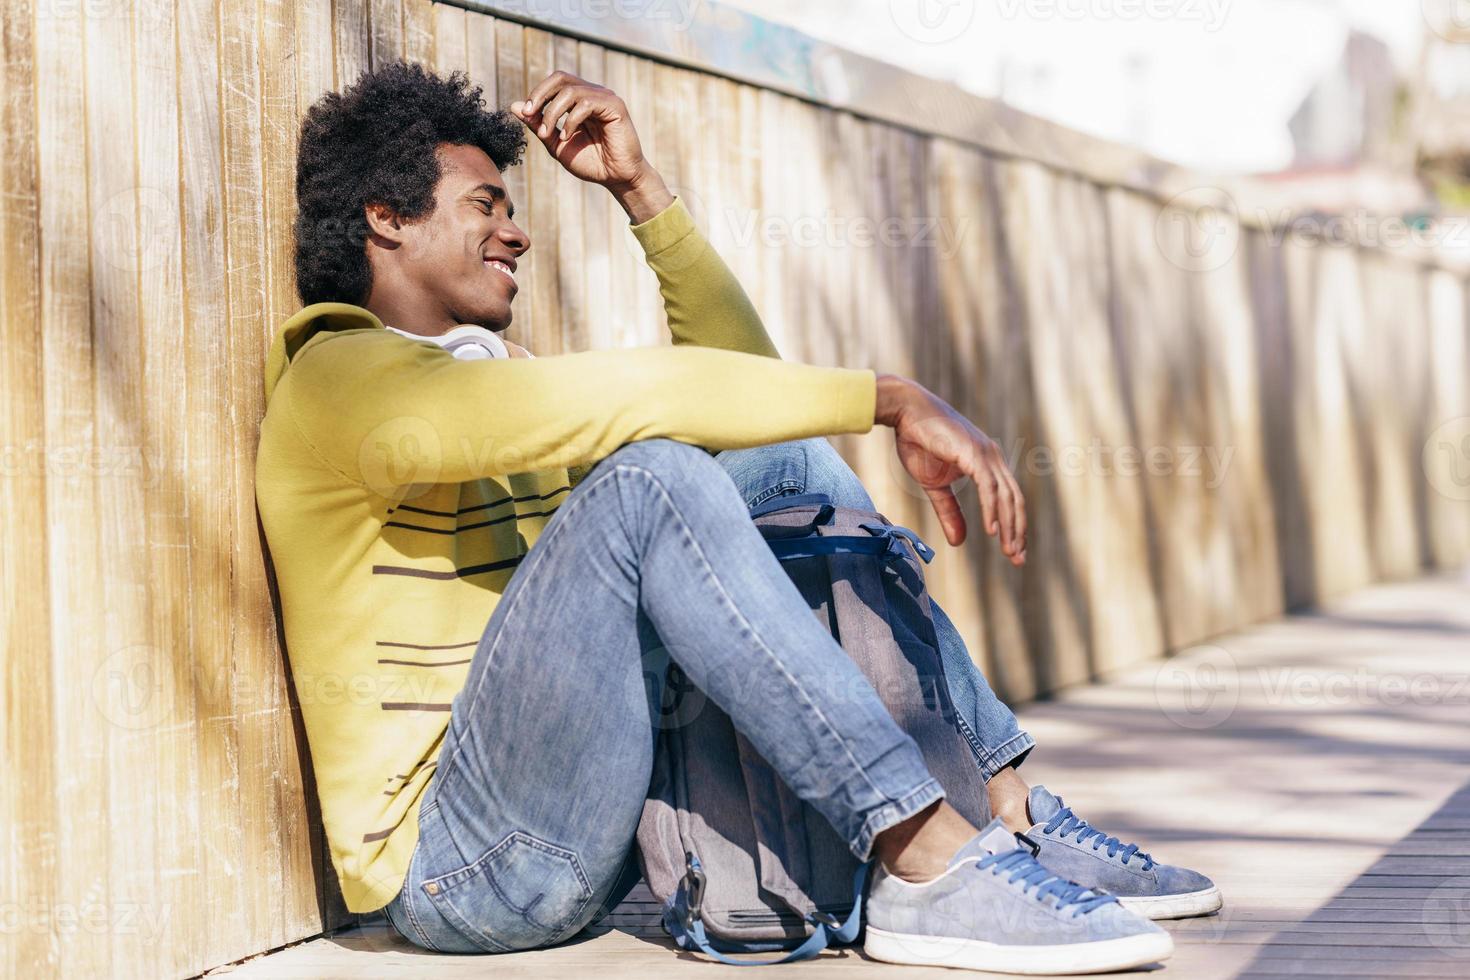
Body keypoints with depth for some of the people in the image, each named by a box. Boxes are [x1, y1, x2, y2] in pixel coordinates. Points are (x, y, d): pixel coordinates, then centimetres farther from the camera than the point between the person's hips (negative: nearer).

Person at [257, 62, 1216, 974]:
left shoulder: (494, 371, 21)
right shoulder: (341, 378, -9)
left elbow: (737, 371, 18)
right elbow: (633, 397, -23)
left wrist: (640, 189, 11)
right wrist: (890, 399, -24)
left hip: (605, 817, 9)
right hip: (458, 861, -9)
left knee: (779, 455, 4)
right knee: (648, 474, -28)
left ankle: (1007, 809, -4)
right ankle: (929, 868, -32)